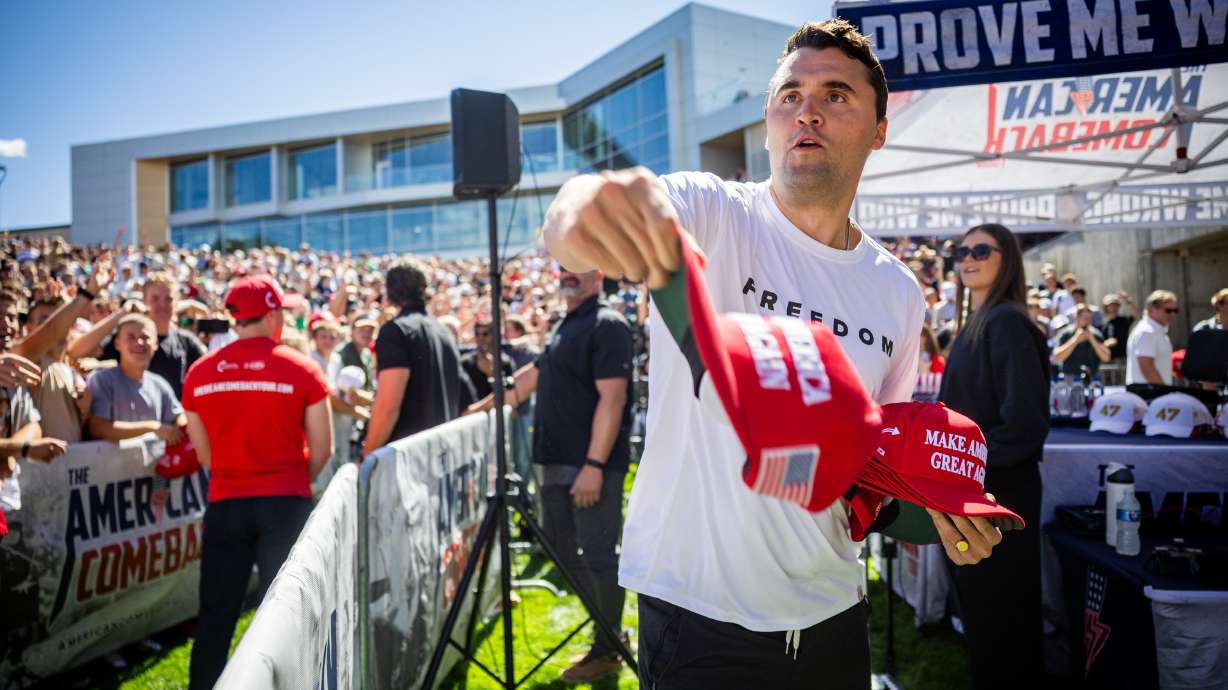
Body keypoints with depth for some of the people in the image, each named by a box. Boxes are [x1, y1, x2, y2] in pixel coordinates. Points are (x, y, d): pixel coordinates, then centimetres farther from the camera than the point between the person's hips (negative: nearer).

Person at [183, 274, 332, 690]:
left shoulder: (199, 373, 1)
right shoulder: (301, 369, -7)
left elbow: (203, 453, 9)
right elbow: (322, 449, -3)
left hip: (225, 503, 3)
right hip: (286, 503, -2)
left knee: (216, 615, 13)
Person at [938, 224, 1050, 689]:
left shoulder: (1007, 323, -16)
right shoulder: (975, 323, 12)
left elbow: (1025, 424, -22)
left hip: (999, 494, -9)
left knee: (997, 613, 5)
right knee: (977, 606, 19)